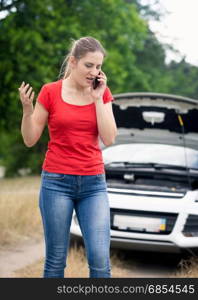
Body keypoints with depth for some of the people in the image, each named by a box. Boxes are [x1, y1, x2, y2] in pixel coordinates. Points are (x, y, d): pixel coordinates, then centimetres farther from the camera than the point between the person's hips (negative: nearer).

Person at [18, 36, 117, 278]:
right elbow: (30, 140, 0)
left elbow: (108, 139, -4)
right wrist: (27, 109, -17)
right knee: (55, 260, 1)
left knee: (100, 260, -8)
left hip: (93, 184, 2)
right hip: (57, 181, -2)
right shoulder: (50, 92, -1)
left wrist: (98, 98, -7)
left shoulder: (102, 93, 7)